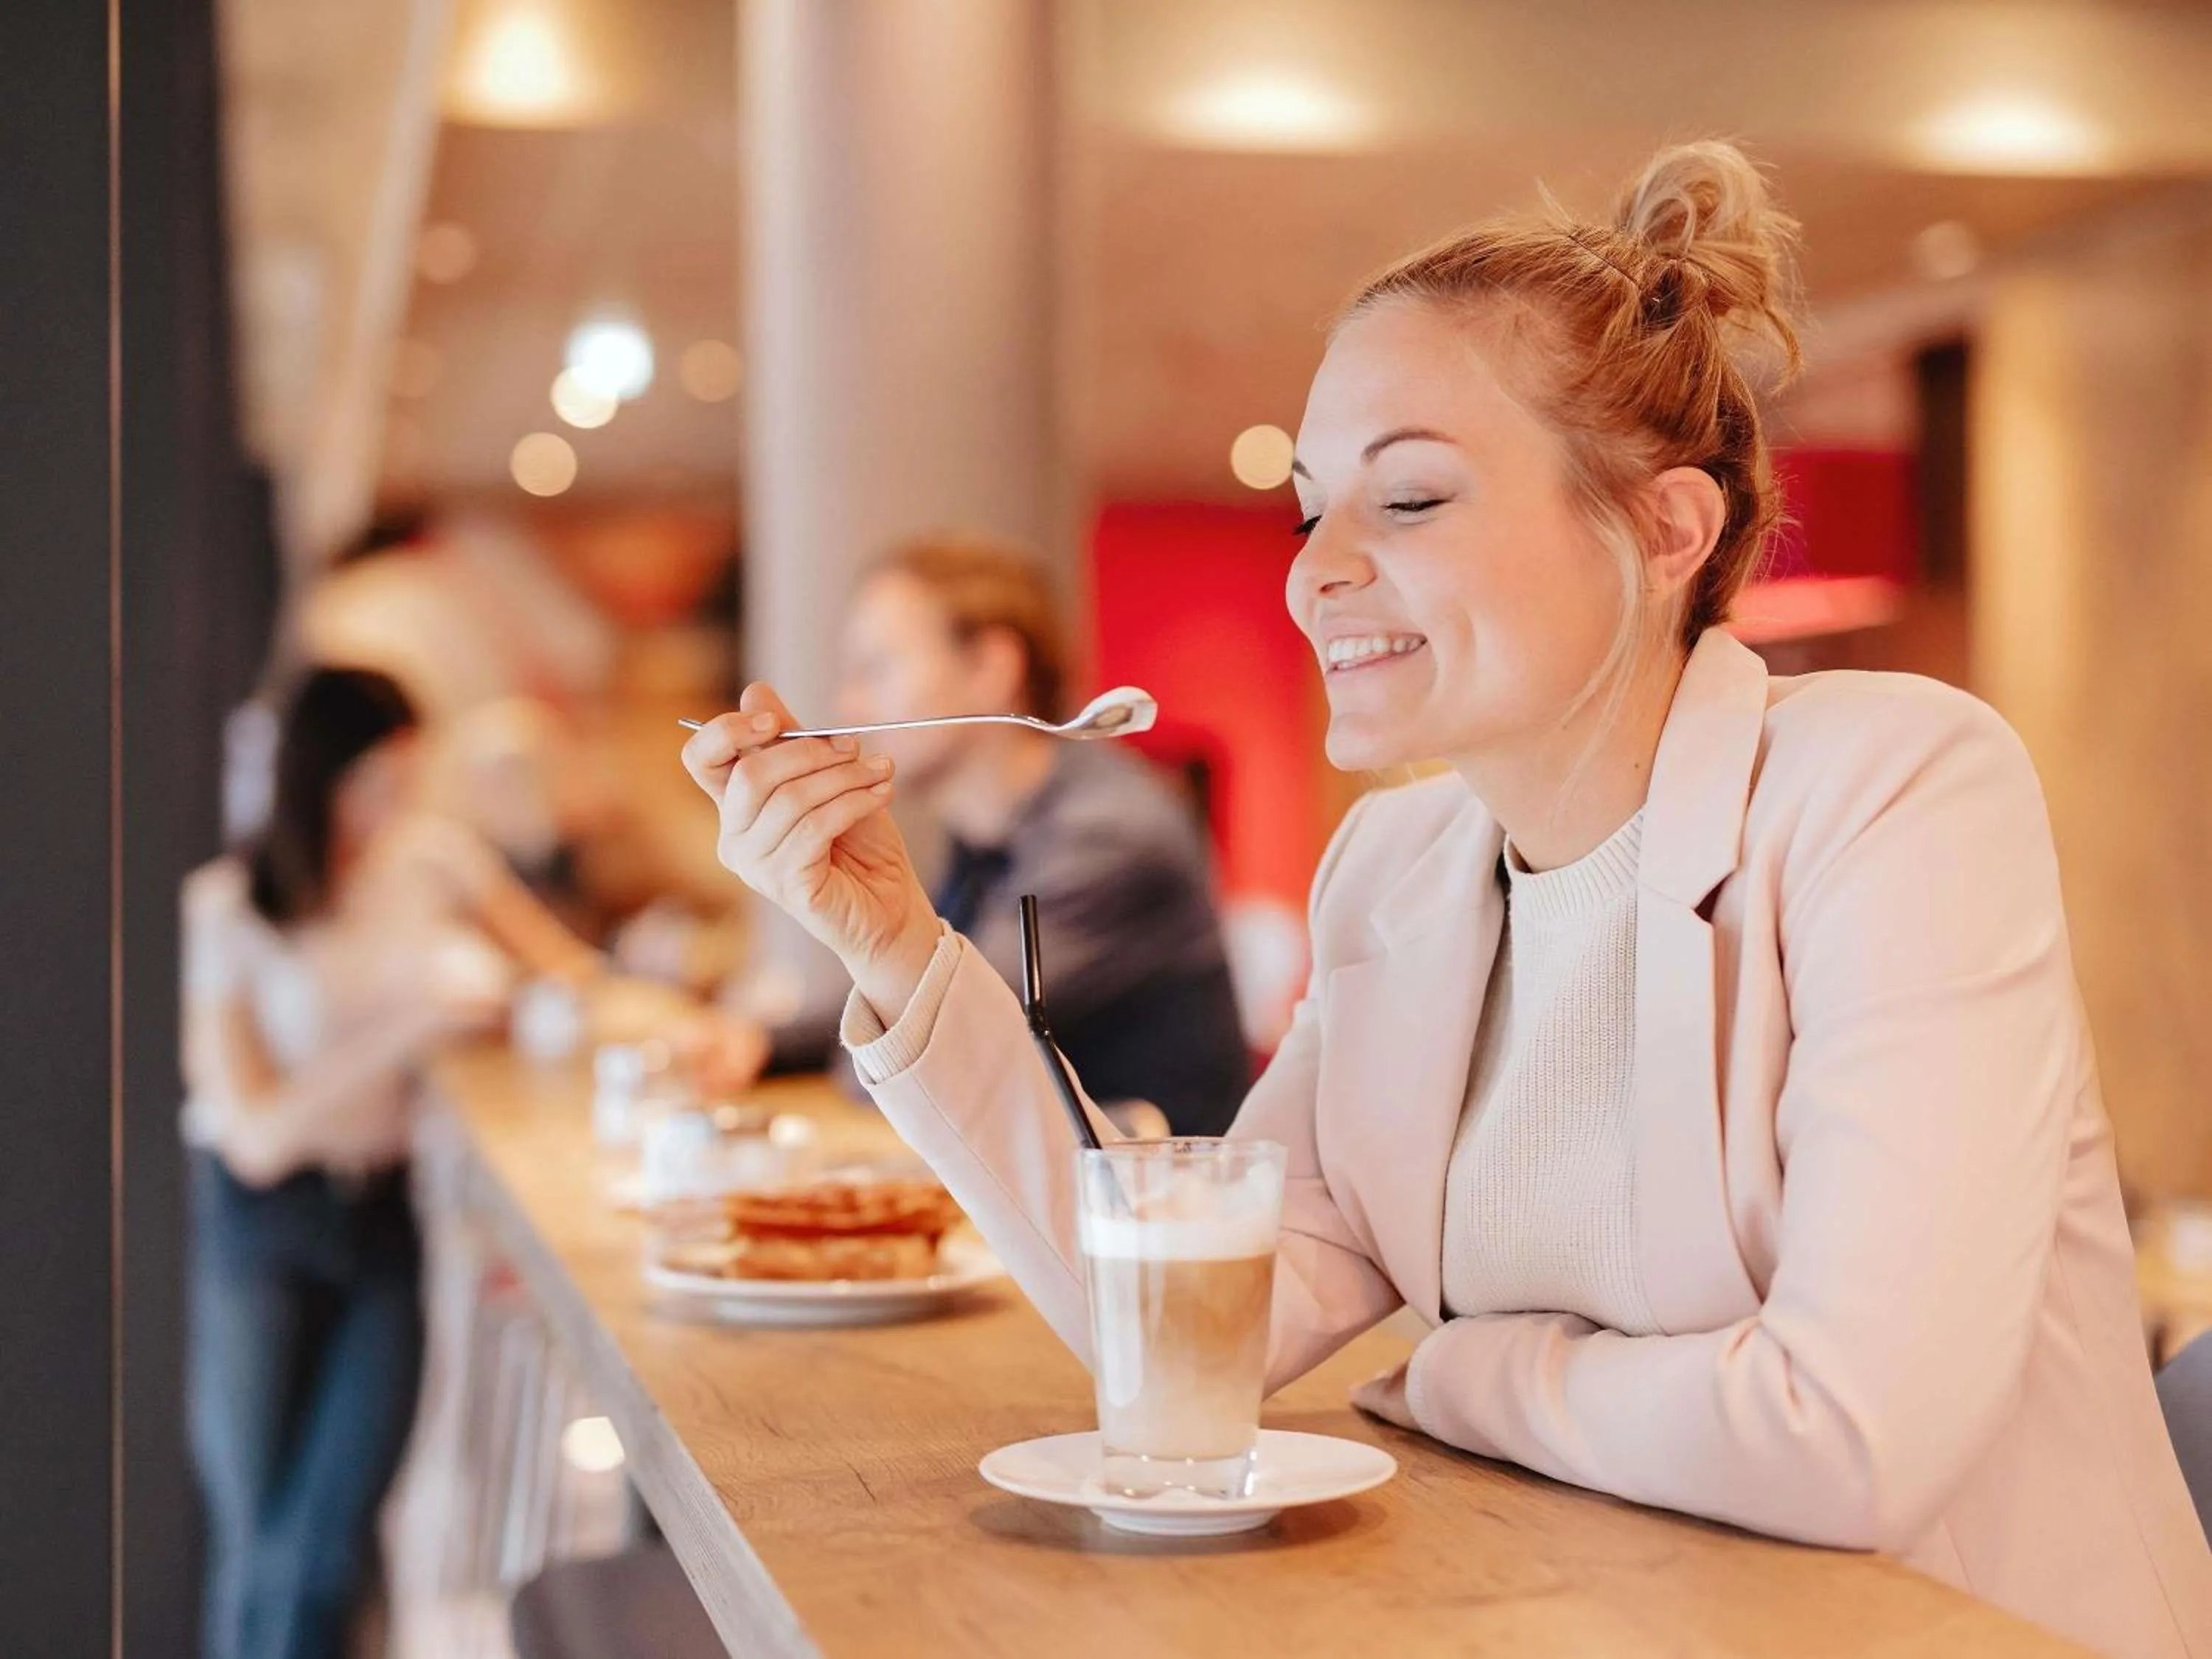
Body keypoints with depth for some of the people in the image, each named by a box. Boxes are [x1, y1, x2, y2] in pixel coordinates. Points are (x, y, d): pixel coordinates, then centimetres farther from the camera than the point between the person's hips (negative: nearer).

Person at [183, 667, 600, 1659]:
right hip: (261, 1223, -2)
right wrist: (408, 1031, -23)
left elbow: (570, 972, 10)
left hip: (390, 1214, 3)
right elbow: (257, 1137, -16)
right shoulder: (226, 908, -12)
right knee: (255, 1537, -1)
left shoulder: (434, 855, -3)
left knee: (330, 1548, -1)